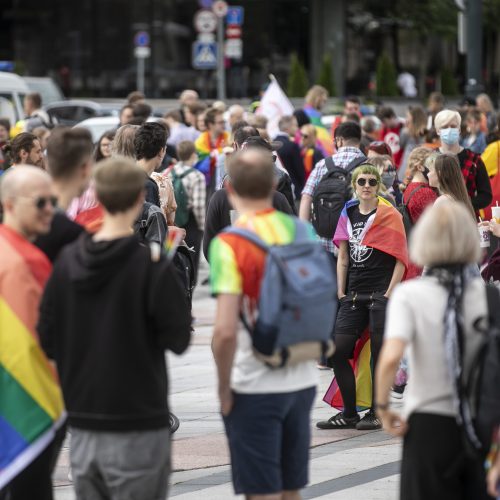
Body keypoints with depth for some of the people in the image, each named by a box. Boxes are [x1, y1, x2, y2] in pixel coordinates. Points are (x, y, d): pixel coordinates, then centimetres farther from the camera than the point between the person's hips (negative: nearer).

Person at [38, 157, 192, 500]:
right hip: (138, 424, -5)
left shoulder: (68, 261, 1)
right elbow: (179, 339, -10)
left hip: (82, 423, 5)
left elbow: (48, 339, 4)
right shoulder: (152, 265, -14)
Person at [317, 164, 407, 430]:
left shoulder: (390, 215, -2)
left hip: (381, 295, -5)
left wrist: (389, 294, -11)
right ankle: (349, 413, 10)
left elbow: (401, 259, -5)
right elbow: (343, 258, 16)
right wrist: (341, 294, 8)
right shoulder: (348, 215, 13)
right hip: (354, 296, 5)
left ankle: (376, 413, 9)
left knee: (379, 355, -1)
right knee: (336, 351, 0)